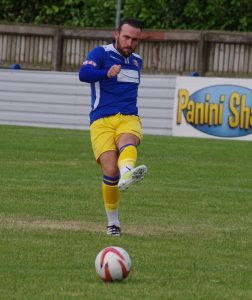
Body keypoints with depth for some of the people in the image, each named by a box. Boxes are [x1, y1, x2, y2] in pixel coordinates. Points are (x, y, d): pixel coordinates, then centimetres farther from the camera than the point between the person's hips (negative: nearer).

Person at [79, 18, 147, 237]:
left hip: (129, 119, 3)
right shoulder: (101, 53, 2)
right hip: (102, 121, -3)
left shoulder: (137, 61, 20)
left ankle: (126, 174, -68)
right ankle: (113, 222, 1)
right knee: (110, 171, -18)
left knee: (127, 141, -34)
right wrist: (106, 73, -35)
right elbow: (84, 74, -20)